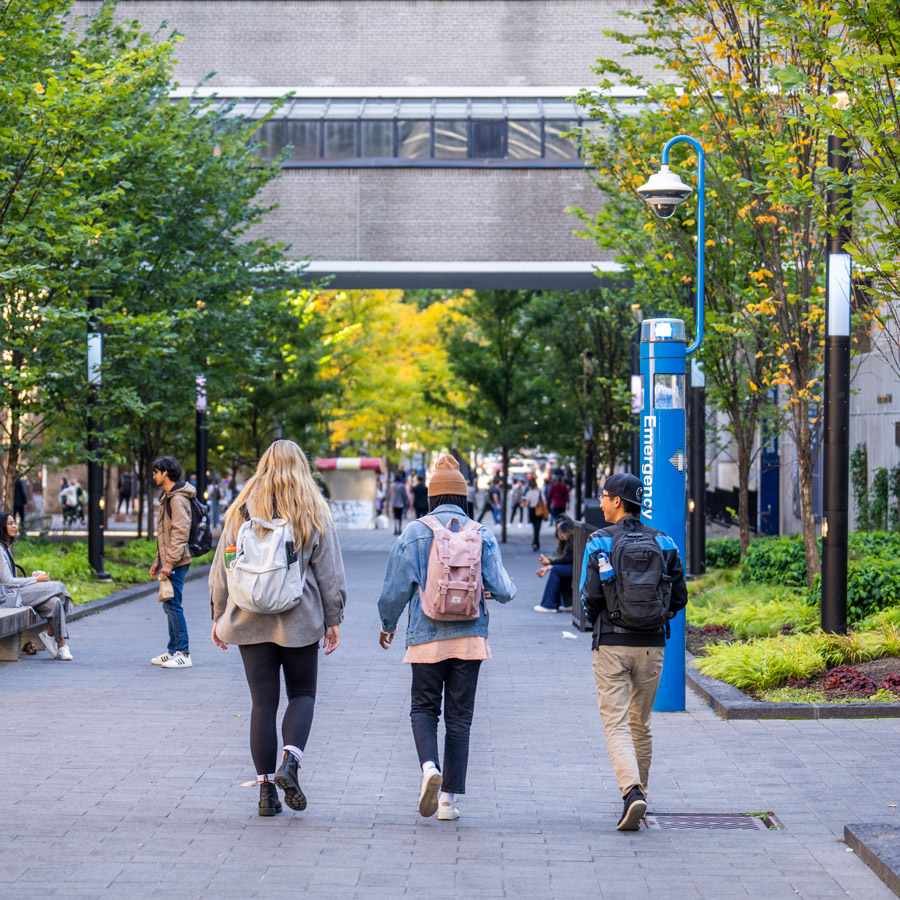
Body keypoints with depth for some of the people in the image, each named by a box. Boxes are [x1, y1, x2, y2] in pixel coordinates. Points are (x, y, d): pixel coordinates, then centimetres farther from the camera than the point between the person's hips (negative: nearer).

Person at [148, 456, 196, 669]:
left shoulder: (178, 499, -14)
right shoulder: (167, 497, 19)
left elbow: (180, 533, -21)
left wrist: (169, 563, -23)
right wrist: (158, 561, 22)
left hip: (176, 563, -10)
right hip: (168, 561, 10)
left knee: (173, 605, -11)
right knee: (169, 605, 13)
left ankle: (183, 654, -9)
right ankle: (173, 650, 19)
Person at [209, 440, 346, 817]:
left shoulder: (241, 512, 4)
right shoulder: (315, 515, 0)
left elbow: (221, 571, 7)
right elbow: (329, 573, 0)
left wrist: (219, 617, 15)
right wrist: (333, 620, 6)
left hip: (251, 621, 1)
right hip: (300, 621, -1)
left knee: (262, 702, 5)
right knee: (302, 694, 12)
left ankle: (266, 789, 4)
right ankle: (290, 762, -12)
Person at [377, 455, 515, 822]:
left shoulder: (414, 534, -3)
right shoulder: (482, 536, 0)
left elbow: (396, 588, 0)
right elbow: (502, 589, -2)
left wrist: (388, 624, 18)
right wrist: (504, 592, 23)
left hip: (426, 637, -1)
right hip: (469, 636, 1)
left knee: (423, 708, 13)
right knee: (459, 716, 8)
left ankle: (430, 767, -16)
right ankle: (449, 798, 6)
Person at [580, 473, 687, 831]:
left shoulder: (600, 542, -6)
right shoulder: (663, 543, 4)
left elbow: (589, 595, -9)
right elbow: (679, 597, 5)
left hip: (611, 644, -4)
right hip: (652, 644, 4)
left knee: (616, 724, -4)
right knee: (641, 724, 18)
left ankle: (632, 793, -23)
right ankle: (638, 794, 27)